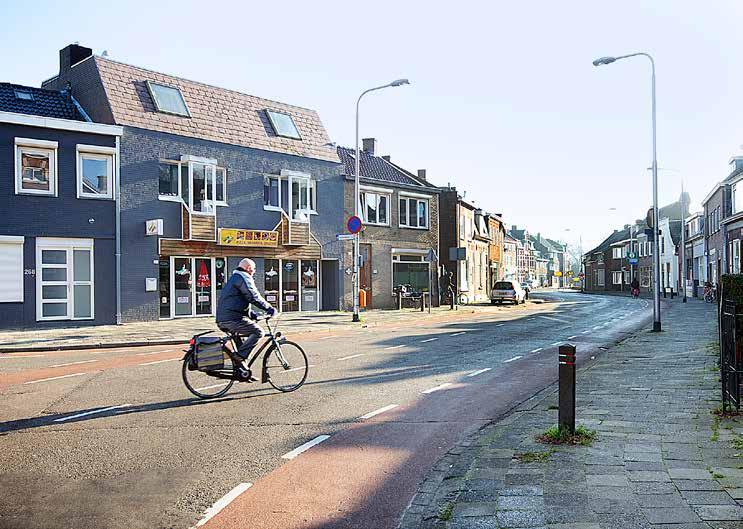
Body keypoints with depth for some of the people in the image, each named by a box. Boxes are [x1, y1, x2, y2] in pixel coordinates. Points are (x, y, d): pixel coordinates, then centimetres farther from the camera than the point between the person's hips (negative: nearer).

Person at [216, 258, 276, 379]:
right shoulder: (244, 277, -5)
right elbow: (254, 297, -13)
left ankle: (242, 372, 22)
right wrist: (269, 308, -6)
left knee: (243, 339, 24)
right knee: (258, 332, -12)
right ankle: (239, 357, -16)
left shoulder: (234, 278, 27)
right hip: (232, 318, -11)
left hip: (222, 319, 11)